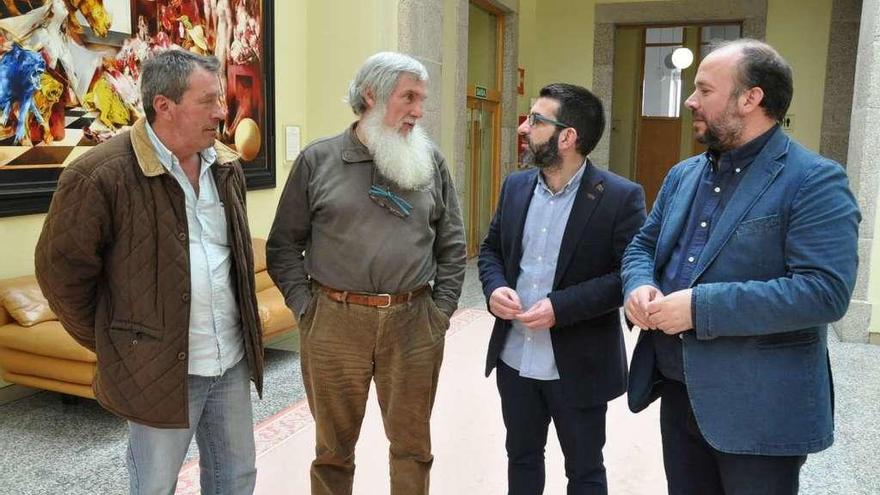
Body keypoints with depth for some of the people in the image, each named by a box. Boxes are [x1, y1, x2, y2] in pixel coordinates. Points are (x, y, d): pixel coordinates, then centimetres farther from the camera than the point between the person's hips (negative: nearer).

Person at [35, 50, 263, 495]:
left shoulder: (227, 167, 5)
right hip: (158, 368, -5)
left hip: (233, 361, 6)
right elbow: (61, 268, -9)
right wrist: (109, 346, -2)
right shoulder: (100, 175, -16)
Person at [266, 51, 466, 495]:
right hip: (334, 323, -1)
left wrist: (442, 310, 2)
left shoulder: (431, 162, 6)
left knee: (413, 445, 14)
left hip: (413, 323, 2)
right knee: (334, 446, 14)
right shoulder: (317, 160, 1)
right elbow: (283, 245, 4)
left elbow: (452, 245, 9)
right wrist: (304, 307, -4)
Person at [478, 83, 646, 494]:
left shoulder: (620, 197, -14)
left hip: (578, 366, -5)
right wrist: (495, 287, -9)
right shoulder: (515, 186, 4)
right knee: (521, 456, 23)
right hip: (515, 359, 5)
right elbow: (491, 248, 13)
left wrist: (561, 307, -24)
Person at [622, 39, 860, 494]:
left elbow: (825, 291, -23)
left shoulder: (815, 182, -13)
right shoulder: (683, 174, 9)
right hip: (678, 393, 7)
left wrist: (701, 308, -25)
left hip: (759, 409, -6)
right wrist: (639, 285, -9)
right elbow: (643, 245, 15)